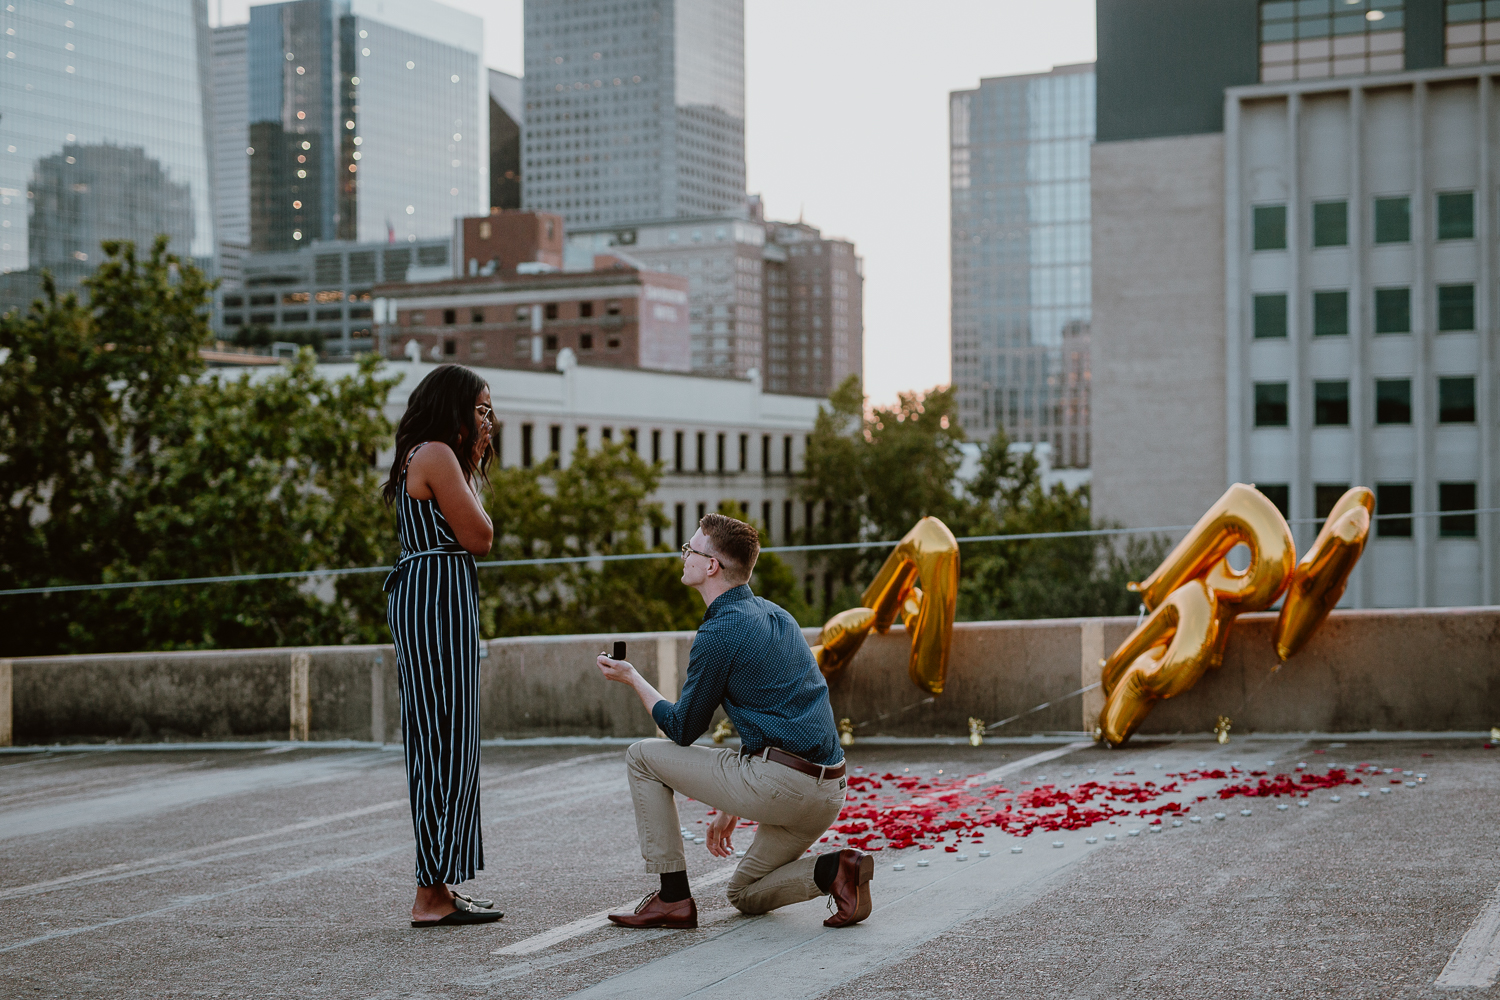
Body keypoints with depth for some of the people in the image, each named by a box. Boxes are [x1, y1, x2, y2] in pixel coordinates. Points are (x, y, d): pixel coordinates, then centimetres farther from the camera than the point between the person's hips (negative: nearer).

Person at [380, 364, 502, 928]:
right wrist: (469, 471, -1)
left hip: (422, 599, 11)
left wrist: (470, 466, 14)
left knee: (440, 741, 12)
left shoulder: (421, 458, 21)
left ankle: (439, 887, 16)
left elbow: (474, 538, 16)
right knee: (446, 741, -9)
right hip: (438, 596, -11)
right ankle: (432, 893, -7)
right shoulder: (437, 455, -11)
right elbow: (479, 537, -12)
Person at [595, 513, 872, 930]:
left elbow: (682, 729, -1)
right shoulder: (776, 615, 18)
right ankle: (833, 870, 1)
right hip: (828, 793, 9)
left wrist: (632, 678, 15)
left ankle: (673, 896, 6)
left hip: (780, 784, -9)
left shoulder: (719, 632, -9)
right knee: (745, 895, 27)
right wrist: (732, 807, 30)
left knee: (643, 757, 8)